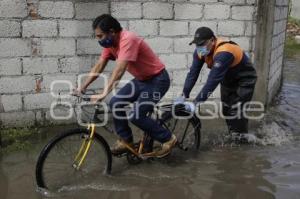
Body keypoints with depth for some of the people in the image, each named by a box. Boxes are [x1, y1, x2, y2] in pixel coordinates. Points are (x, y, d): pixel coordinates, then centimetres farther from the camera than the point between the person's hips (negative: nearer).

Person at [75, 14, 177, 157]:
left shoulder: (128, 39, -28)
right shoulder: (110, 42, -2)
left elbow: (119, 69, -37)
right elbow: (98, 67, 2)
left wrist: (104, 94, -42)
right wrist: (83, 87, -4)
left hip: (157, 80, -9)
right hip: (141, 79, 9)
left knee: (136, 116, -16)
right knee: (115, 103, -2)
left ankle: (168, 139, 3)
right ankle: (126, 140, 14)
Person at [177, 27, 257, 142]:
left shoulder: (223, 53, -40)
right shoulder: (200, 50, -17)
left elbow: (213, 80, -44)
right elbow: (193, 73, -18)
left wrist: (196, 103, -44)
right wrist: (184, 95, -25)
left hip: (244, 80, -7)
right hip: (228, 80, 7)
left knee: (237, 111, -11)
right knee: (226, 109, 11)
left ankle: (241, 138, 7)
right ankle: (233, 135, 28)